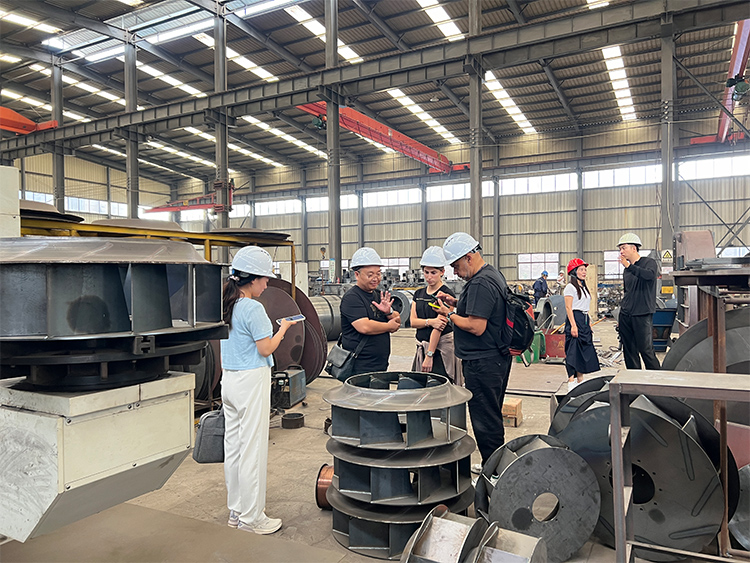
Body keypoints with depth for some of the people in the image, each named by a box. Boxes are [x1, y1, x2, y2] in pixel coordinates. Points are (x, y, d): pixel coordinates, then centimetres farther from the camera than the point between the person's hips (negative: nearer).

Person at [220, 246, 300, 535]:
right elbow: (265, 349, -15)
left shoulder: (226, 305, 8)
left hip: (229, 381, 9)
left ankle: (235, 511, 29)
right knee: (252, 450, 1)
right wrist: (283, 328, -1)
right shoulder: (253, 308, -18)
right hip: (251, 382, -9)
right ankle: (251, 518, 12)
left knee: (233, 446, 15)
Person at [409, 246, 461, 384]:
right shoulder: (419, 293, 12)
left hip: (441, 348, -6)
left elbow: (438, 328, -15)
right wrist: (430, 322, -18)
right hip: (422, 346, 6)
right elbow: (413, 321, 2)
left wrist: (429, 355, -19)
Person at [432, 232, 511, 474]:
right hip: (497, 357, 11)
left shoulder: (481, 283, -21)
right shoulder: (494, 275, 12)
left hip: (482, 363, -11)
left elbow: (476, 327, -25)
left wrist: (449, 314, -11)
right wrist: (457, 303, 11)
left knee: (485, 420, 2)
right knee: (492, 416, 21)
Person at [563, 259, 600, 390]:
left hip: (585, 320, 9)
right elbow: (568, 308, -15)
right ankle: (571, 381, -5)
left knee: (584, 349, 10)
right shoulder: (570, 287, -9)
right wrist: (573, 325, -21)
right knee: (573, 350, -8)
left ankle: (580, 380, 17)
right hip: (575, 319, -9)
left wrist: (589, 322, 16)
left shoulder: (584, 287, 17)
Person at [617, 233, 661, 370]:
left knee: (646, 349, -8)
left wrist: (629, 266, -29)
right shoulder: (627, 270, 16)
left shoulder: (649, 262, -2)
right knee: (629, 350, 8)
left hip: (642, 315, -6)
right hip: (625, 316, 6)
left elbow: (650, 275, -27)